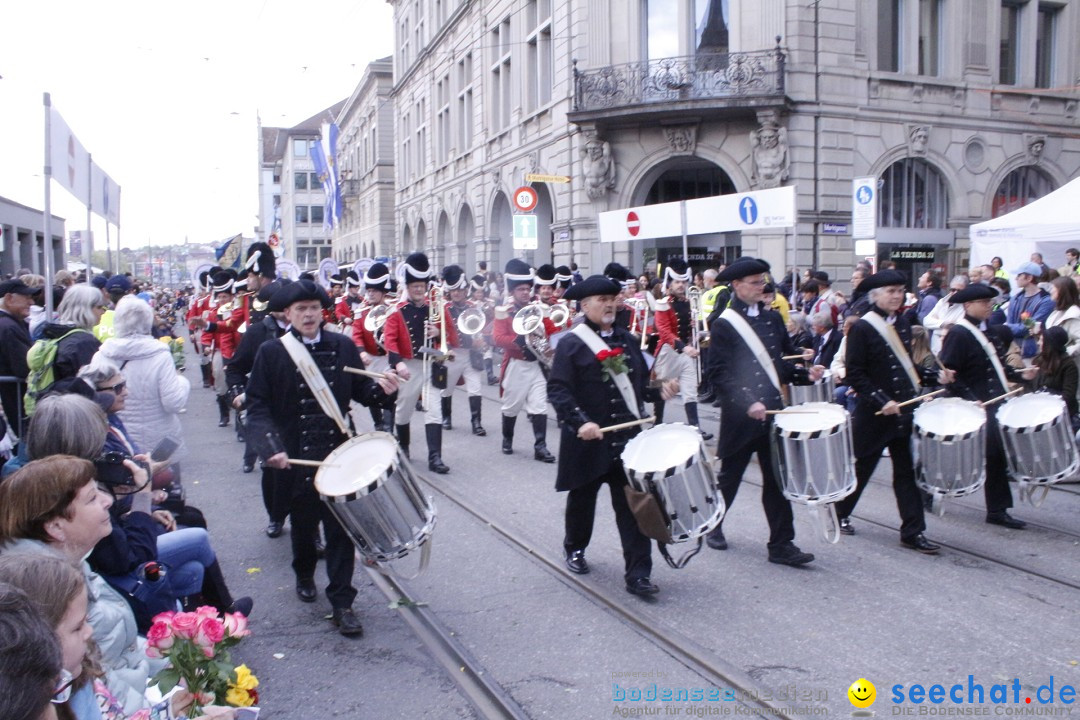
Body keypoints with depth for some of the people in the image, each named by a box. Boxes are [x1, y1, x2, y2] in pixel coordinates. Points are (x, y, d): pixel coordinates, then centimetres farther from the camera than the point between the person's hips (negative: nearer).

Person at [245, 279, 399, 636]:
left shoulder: (343, 347, 1)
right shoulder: (271, 352, -5)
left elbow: (361, 390, 5)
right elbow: (258, 406, -9)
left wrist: (382, 389, -18)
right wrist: (270, 446, -23)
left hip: (338, 453, 1)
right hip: (295, 456, 0)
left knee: (341, 527, 1)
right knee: (303, 522, 17)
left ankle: (342, 603, 11)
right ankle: (304, 574, 46)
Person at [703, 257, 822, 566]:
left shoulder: (773, 318, 10)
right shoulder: (723, 325, -8)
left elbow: (785, 359, 17)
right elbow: (719, 375, -14)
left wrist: (806, 373, -3)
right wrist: (747, 403, -24)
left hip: (773, 412, 5)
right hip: (739, 415, -4)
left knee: (778, 479, 4)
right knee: (729, 476, 12)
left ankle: (782, 544, 10)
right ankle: (713, 525, 34)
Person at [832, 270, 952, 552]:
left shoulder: (903, 323, 10)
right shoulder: (862, 328, -11)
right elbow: (854, 374, -14)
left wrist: (935, 376, 4)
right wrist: (881, 401, -21)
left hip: (906, 409, 6)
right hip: (873, 413, -6)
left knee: (908, 471, 5)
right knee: (861, 467, 8)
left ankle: (913, 532, 10)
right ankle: (840, 513, 30)